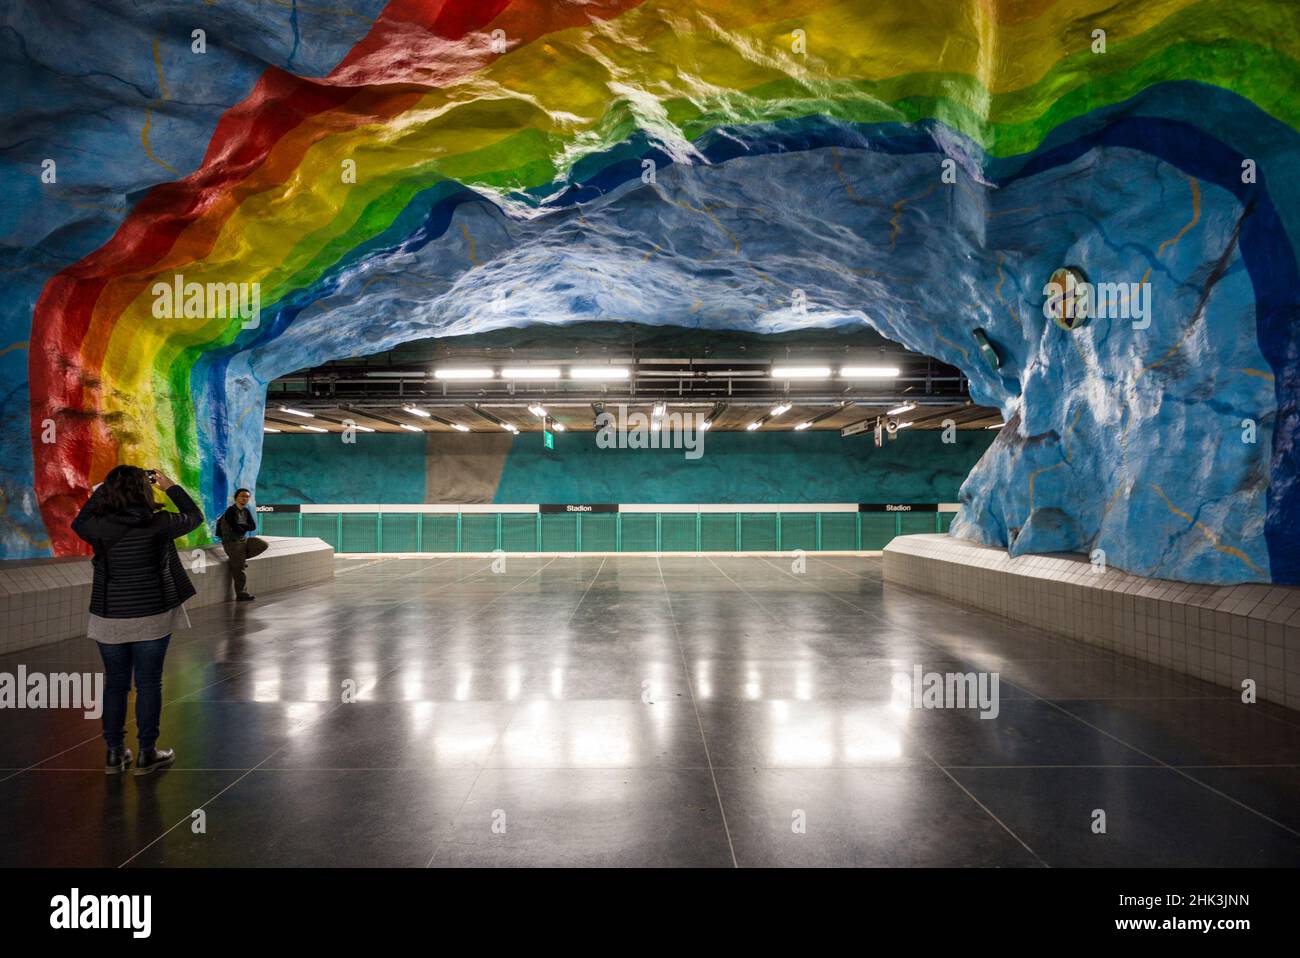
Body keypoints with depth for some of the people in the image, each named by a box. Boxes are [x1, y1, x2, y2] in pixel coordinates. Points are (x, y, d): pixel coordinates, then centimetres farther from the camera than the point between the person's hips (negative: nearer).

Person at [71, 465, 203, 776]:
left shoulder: (98, 526, -8)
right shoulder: (158, 523, -12)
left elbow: (78, 522, 16)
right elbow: (194, 516, 6)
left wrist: (101, 490, 17)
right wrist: (170, 487, 12)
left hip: (109, 618, 2)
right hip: (152, 616, -2)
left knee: (115, 684, 14)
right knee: (149, 683, 7)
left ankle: (115, 753, 22)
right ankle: (147, 753, 14)